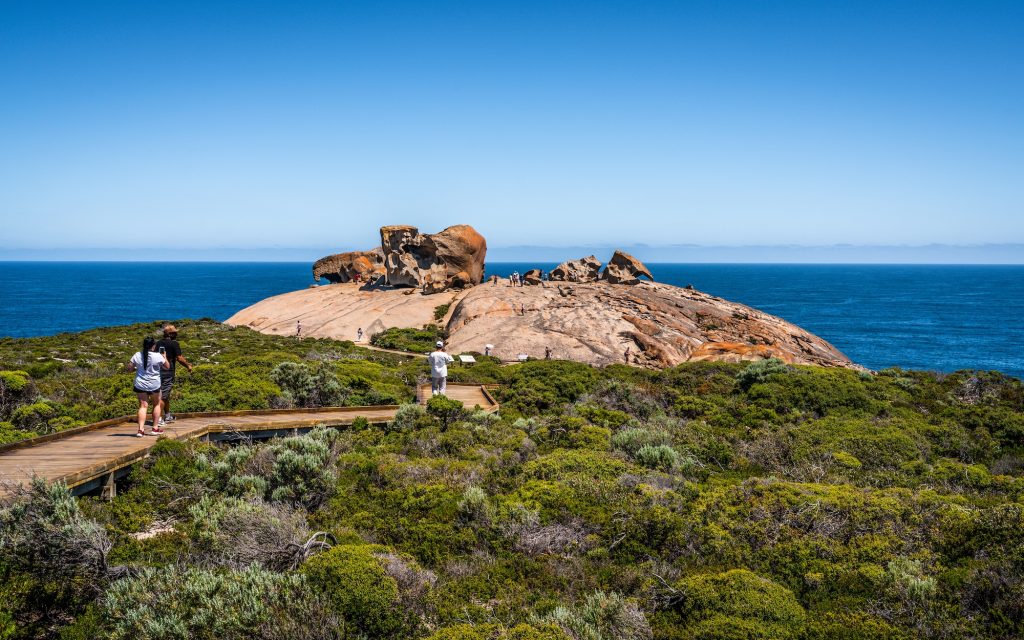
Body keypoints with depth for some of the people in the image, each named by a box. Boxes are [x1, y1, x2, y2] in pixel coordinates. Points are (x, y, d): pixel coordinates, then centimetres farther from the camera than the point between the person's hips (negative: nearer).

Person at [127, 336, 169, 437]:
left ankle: (141, 429, -10)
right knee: (156, 405, 17)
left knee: (143, 406, 4)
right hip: (154, 385, -2)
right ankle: (155, 428, 19)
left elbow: (129, 368, 0)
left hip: (140, 385, 2)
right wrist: (164, 357, 20)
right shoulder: (158, 356, -10)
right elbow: (167, 366, 4)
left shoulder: (137, 355, -4)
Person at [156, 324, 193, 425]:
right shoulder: (174, 344, -9)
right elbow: (180, 358, -12)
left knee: (166, 394, 21)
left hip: (158, 371, 6)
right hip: (168, 372, -6)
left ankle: (168, 416, 33)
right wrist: (188, 366, 2)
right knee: (163, 396, -5)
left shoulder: (158, 343, 10)